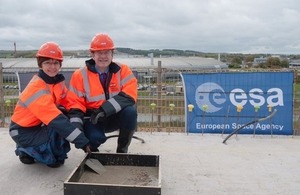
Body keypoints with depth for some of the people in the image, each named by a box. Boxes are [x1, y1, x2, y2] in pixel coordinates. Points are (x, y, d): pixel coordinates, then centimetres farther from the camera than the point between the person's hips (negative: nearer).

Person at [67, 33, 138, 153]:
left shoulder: (123, 71, -7)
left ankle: (122, 150, -6)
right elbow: (75, 103, -7)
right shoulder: (80, 75, -7)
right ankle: (92, 151, 11)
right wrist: (76, 127, -24)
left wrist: (105, 109, -32)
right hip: (93, 119, -1)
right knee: (94, 137, -32)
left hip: (115, 117, 1)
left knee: (130, 111, -30)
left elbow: (129, 96, -21)